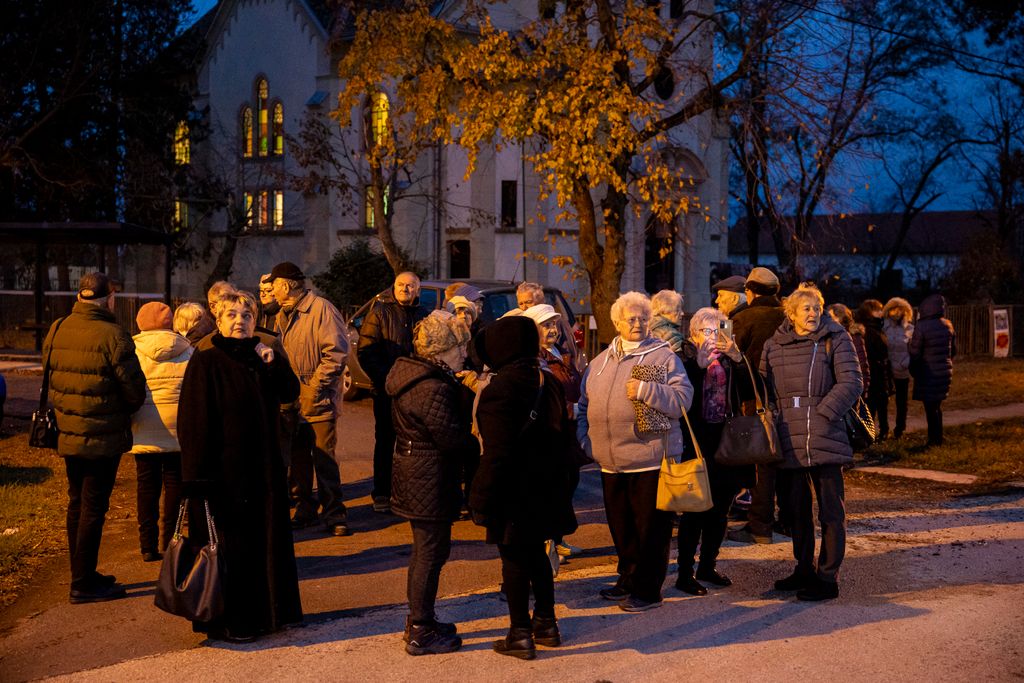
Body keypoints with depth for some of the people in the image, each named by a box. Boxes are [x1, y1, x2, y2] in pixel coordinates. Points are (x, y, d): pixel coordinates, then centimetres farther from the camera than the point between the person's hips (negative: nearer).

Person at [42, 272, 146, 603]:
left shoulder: (56, 331, 2)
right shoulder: (112, 336, -18)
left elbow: (51, 378, 10)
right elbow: (134, 389, -14)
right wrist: (124, 411, 7)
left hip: (67, 435, 7)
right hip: (102, 438, -7)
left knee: (77, 503, 17)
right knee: (93, 507, 1)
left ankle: (82, 575, 26)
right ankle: (84, 584, 6)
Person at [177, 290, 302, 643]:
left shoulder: (259, 358, 11)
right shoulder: (205, 362, -10)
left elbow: (291, 393, 6)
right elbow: (195, 420, -15)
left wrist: (274, 362, -11)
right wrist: (199, 474, -20)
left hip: (261, 468, 7)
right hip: (224, 468, -7)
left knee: (265, 540, 13)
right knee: (228, 545, 1)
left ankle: (260, 611, 26)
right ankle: (225, 622, 12)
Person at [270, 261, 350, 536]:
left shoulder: (321, 309, -11)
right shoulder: (282, 316, 15)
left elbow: (336, 353, -16)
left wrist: (314, 389, -16)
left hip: (318, 400, -7)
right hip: (291, 399, 7)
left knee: (325, 458, -5)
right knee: (298, 459, 12)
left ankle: (333, 513, 3)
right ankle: (305, 510, 23)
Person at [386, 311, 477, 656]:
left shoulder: (412, 374, 8)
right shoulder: (433, 389, -24)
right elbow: (451, 436, -24)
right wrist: (478, 436, -8)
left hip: (415, 477, 11)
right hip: (430, 483, -11)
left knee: (425, 549, 22)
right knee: (431, 552, -2)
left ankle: (418, 620, 34)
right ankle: (421, 633, 6)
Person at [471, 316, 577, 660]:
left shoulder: (499, 390, -21)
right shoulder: (547, 383, 4)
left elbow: (497, 453, -23)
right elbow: (563, 435, 12)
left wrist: (482, 499, -16)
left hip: (513, 491, -7)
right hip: (545, 488, 8)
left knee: (514, 560, 4)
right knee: (536, 554, 20)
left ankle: (520, 635, 12)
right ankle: (546, 623, 29)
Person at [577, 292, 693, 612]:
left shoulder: (663, 355, -3)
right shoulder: (599, 362, 14)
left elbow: (683, 397, -14)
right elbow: (584, 405, 22)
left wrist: (645, 390, -23)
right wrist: (585, 439, 10)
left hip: (650, 460, -6)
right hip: (611, 463, 6)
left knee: (650, 527, 1)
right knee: (621, 526, 16)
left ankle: (648, 589, 10)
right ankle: (629, 579, 32)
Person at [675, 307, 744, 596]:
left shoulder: (727, 357, 10)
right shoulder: (687, 355, -4)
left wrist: (737, 359, -16)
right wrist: (699, 363, -29)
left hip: (723, 439, 6)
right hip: (696, 440, -5)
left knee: (720, 507, 11)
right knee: (695, 507, -5)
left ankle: (707, 566, 25)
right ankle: (685, 573, 3)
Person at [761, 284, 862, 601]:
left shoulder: (835, 339, -1)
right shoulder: (774, 346, 10)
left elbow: (851, 383, -9)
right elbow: (764, 388, 18)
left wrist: (822, 413, -15)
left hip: (825, 440, -5)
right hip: (789, 442, 5)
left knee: (831, 511, 1)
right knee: (797, 509, 15)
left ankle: (828, 577, 7)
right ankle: (804, 569, 29)